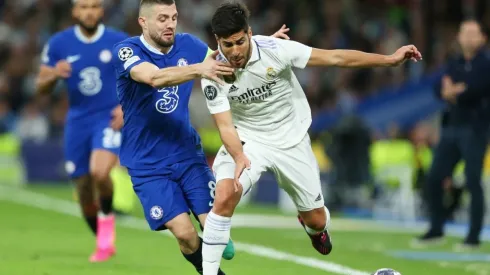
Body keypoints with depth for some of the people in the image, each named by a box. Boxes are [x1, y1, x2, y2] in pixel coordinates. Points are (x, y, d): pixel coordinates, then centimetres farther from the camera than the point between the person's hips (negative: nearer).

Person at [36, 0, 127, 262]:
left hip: (110, 118, -3)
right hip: (78, 121, 3)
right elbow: (41, 87, 4)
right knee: (84, 189, 7)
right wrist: (54, 75, -19)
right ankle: (104, 243, 30)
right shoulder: (58, 44, -1)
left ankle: (107, 218, 1)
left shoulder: (120, 42, -4)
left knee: (100, 172, -28)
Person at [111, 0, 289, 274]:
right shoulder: (126, 51, -15)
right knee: (184, 232, -16)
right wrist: (199, 69, -50)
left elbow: (224, 60, 12)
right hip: (149, 166, -4)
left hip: (188, 153, 4)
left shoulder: (187, 44, 0)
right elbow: (155, 77, -34)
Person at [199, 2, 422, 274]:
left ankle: (314, 229, 47)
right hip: (247, 139, -1)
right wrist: (238, 157, -39)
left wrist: (390, 59, -19)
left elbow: (335, 57, -18)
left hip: (291, 140, 1)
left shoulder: (274, 49, -23)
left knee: (317, 220, 7)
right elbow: (226, 126, -18)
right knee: (225, 197, -28)